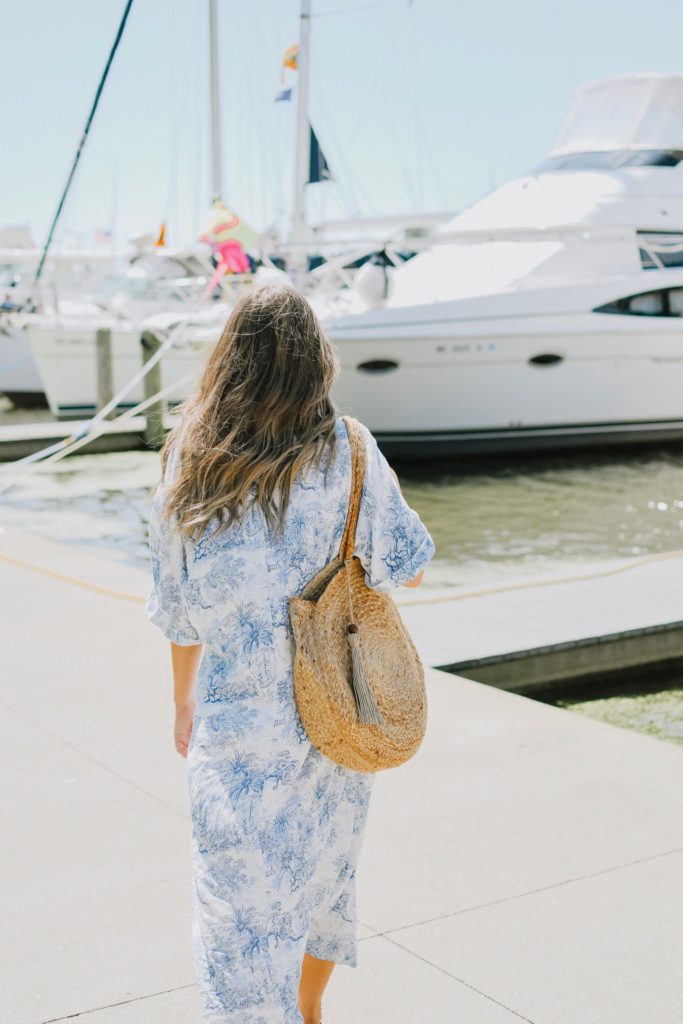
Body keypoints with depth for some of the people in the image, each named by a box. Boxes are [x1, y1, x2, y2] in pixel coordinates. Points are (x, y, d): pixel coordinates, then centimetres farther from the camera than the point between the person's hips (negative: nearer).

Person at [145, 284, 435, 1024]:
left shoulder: (188, 470, -5)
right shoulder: (345, 452, -10)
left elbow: (178, 612, 3)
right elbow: (407, 569, -5)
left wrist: (184, 703, 18)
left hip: (237, 722, -1)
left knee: (243, 901, 8)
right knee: (324, 867, 24)